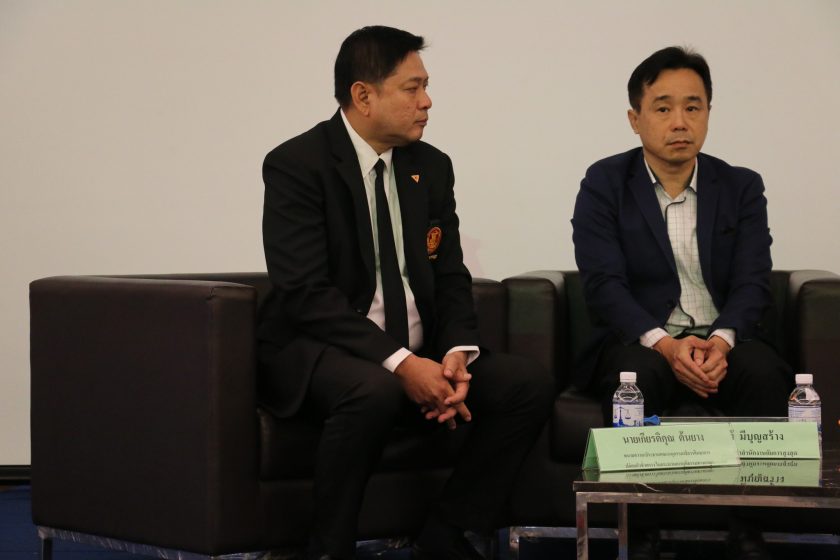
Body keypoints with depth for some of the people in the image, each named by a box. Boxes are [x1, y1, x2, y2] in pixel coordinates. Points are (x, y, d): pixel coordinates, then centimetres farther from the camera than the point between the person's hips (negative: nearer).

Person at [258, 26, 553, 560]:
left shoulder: (432, 167, 9)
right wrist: (399, 364, -28)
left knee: (530, 383, -14)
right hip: (319, 351, -7)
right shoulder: (297, 165, -11)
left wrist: (458, 351, -12)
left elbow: (450, 277, 10)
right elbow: (308, 293, -19)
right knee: (374, 390, -39)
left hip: (418, 356, 7)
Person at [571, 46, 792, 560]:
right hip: (640, 342, -2)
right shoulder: (605, 185, 2)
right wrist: (665, 344, -26)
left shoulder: (742, 187, 9)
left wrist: (721, 340, -23)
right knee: (638, 374, -37)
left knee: (764, 372, -33)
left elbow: (752, 284, -1)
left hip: (724, 343, 2)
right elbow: (604, 285, -9)